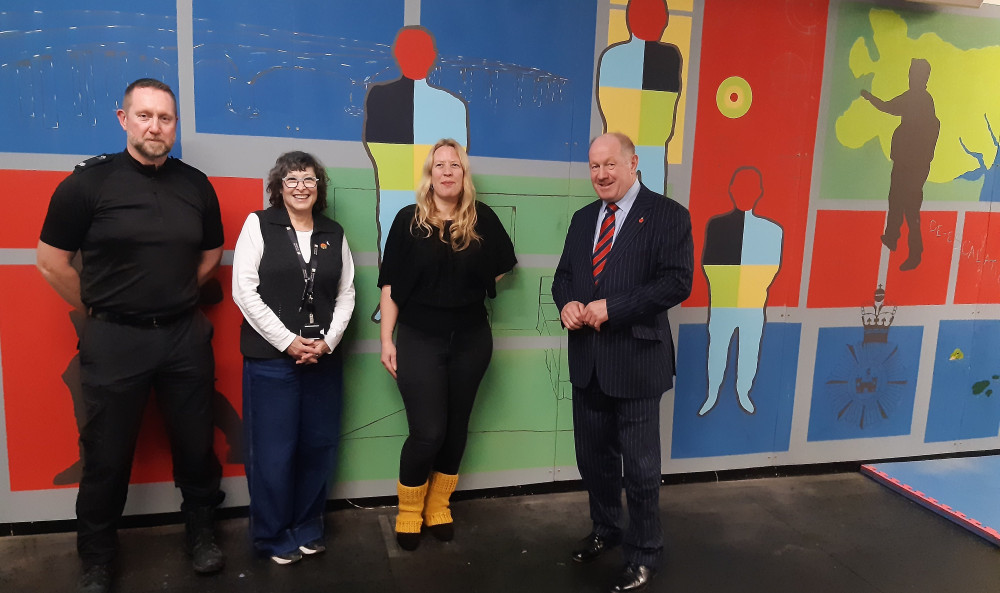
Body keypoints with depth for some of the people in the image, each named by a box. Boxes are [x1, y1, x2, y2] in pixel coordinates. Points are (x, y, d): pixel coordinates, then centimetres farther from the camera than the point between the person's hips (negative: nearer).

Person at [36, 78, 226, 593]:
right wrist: (101, 310, 2)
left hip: (186, 336, 3)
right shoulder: (89, 181, -7)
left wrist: (174, 298, 12)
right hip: (114, 340, -2)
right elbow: (51, 260, -2)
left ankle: (201, 532, 36)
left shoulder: (195, 185, 3)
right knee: (107, 454, 10)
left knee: (196, 444, 13)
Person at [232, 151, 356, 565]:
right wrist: (288, 341, -13)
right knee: (273, 452, 3)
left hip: (324, 358, 4)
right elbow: (244, 291, -8)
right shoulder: (259, 225, 0)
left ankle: (307, 529, 29)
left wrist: (328, 341, -6)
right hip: (270, 358, -3)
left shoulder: (334, 233, 10)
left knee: (318, 447, 10)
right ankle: (274, 537, 22)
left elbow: (346, 294, 9)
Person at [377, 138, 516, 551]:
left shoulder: (482, 218, 0)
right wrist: (386, 340, -7)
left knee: (456, 427, 12)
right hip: (419, 339, -3)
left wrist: (470, 291, 8)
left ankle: (438, 507, 30)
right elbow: (390, 285, -4)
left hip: (470, 340, 3)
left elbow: (502, 266, 16)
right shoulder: (409, 220, -4)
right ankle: (408, 512, 18)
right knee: (428, 432, -6)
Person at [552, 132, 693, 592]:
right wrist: (567, 303, -8)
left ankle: (644, 553, 27)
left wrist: (611, 307, -21)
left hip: (636, 359, -6)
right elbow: (563, 275, 16)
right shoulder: (583, 219, 13)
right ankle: (605, 530, 42)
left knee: (640, 465, 7)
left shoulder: (668, 215, -7)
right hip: (587, 359, 6)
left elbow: (677, 281, -16)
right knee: (594, 457, 19)